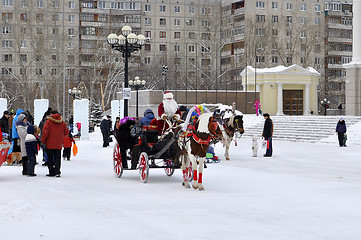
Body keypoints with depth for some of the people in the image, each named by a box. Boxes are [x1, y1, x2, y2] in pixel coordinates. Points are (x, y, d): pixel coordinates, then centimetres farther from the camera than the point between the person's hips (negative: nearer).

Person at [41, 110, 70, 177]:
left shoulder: (48, 122, -8)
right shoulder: (62, 123, 3)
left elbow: (45, 132, -14)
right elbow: (66, 133, 9)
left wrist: (43, 141, -4)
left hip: (50, 144, -3)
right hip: (59, 144, 3)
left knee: (50, 158, 8)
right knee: (57, 158, 7)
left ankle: (51, 172, 8)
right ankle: (57, 172, -2)